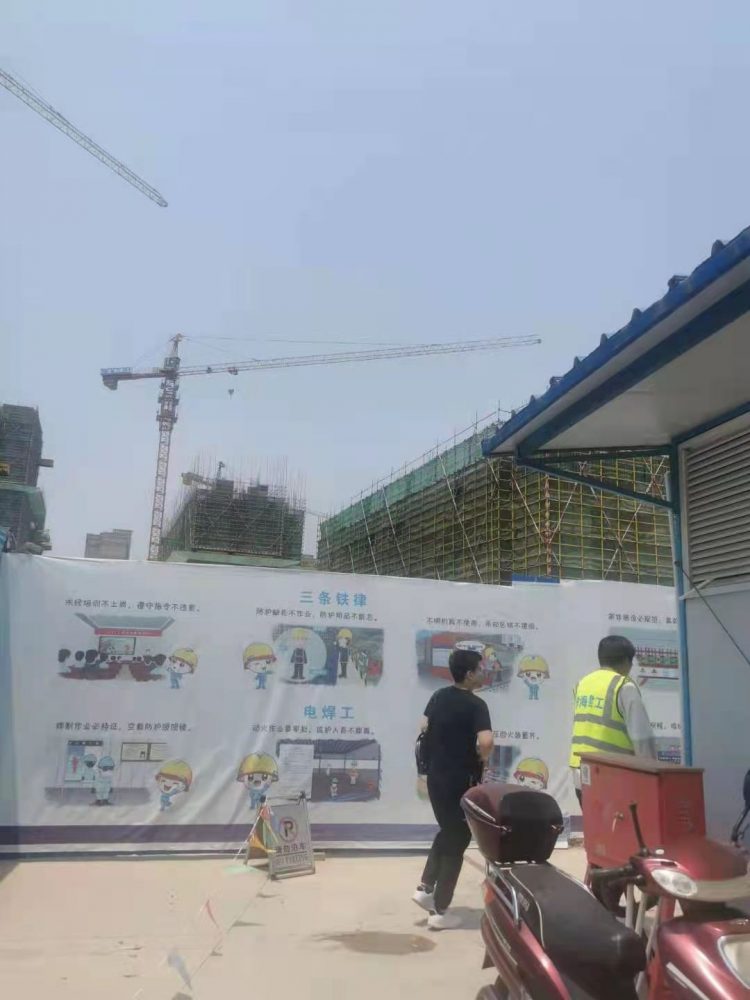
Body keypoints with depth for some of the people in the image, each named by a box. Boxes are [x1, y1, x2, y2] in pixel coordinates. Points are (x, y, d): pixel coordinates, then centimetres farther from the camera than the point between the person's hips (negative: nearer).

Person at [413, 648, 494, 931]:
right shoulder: (476, 705, -18)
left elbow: (424, 727, 16)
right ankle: (440, 911, 11)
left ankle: (425, 888, 19)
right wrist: (483, 759, -11)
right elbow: (486, 741, -31)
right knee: (456, 841, 5)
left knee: (446, 832, 26)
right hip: (460, 782, -7)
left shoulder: (439, 696, 5)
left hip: (435, 777, 7)